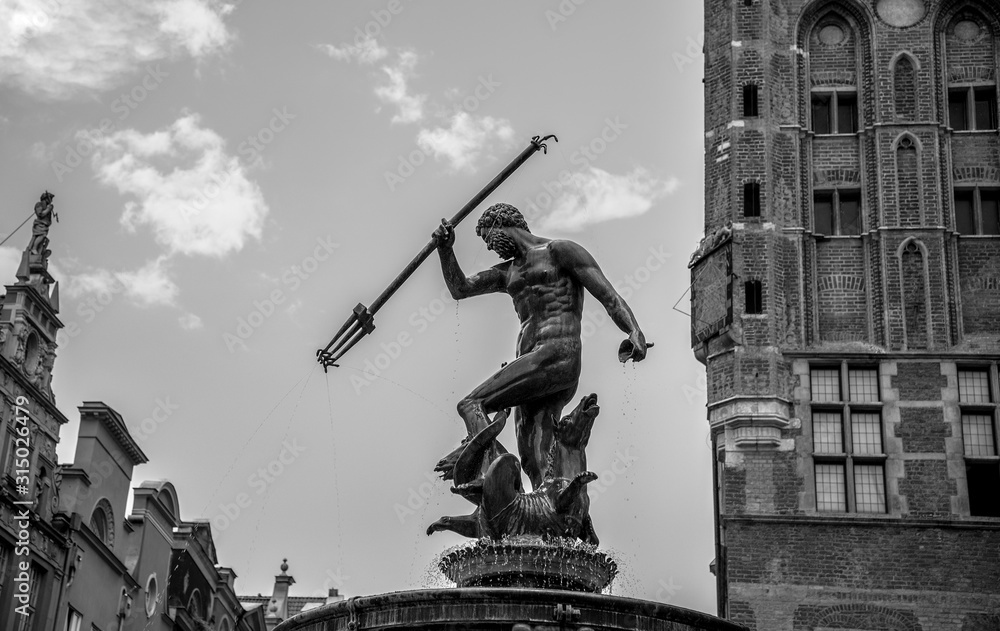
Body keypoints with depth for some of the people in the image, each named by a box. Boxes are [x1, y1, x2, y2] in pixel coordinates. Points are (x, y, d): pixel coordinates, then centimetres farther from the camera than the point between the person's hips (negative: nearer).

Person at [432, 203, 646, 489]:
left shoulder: (560, 251, 5)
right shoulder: (508, 271, 28)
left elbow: (609, 296, -5)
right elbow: (460, 289, 20)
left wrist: (634, 332, -23)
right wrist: (445, 249, 2)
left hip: (558, 356, -8)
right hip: (532, 363, 8)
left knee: (471, 405, -19)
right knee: (535, 464, -7)